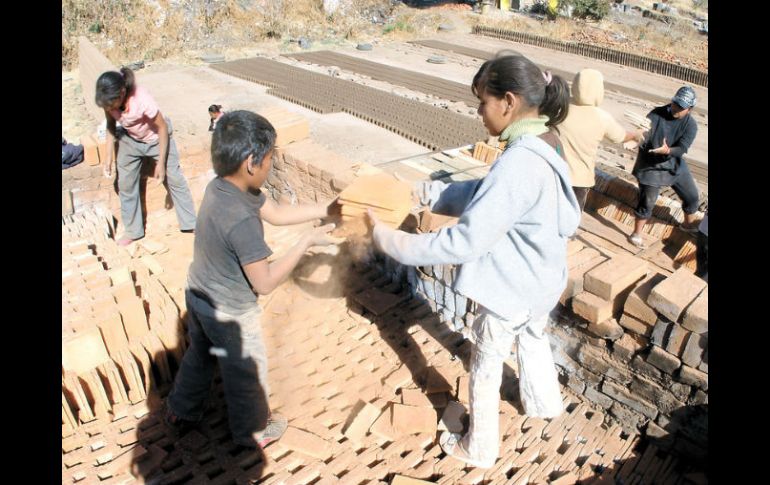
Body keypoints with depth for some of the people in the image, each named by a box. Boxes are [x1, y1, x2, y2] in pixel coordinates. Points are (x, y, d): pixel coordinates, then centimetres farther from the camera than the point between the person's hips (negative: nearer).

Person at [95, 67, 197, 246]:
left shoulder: (142, 100, -37)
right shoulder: (109, 100, -23)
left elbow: (163, 128, -25)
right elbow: (111, 125, -4)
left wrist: (161, 163, -21)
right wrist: (109, 156, -8)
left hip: (156, 138, -4)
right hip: (129, 140, 5)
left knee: (175, 179, 4)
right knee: (125, 184, 7)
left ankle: (190, 223, 19)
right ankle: (132, 230, 22)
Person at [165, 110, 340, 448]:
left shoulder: (221, 186, -10)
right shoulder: (242, 221, -37)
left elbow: (276, 214, -1)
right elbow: (265, 283, -29)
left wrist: (326, 209, -3)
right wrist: (307, 242, -24)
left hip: (199, 294, 8)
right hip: (230, 312, -8)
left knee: (200, 354, 31)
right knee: (246, 373, 18)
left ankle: (181, 412, 54)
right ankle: (254, 430, 43)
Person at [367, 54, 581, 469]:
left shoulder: (518, 165, -34)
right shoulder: (537, 150, -3)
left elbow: (464, 242, -35)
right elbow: (482, 194, 3)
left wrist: (390, 240, -29)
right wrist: (423, 193, -5)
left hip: (512, 290, -9)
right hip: (544, 280, 9)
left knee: (485, 369, 13)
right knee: (533, 338, 33)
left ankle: (479, 449, 35)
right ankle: (543, 403, 60)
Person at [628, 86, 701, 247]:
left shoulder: (691, 125, -10)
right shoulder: (657, 114, -15)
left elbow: (682, 149, -21)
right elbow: (643, 135, -25)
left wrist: (667, 151, -43)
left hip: (675, 166, 4)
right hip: (651, 166, -4)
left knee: (692, 196, 14)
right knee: (647, 202, -5)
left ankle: (688, 224, 42)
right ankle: (636, 234, 13)